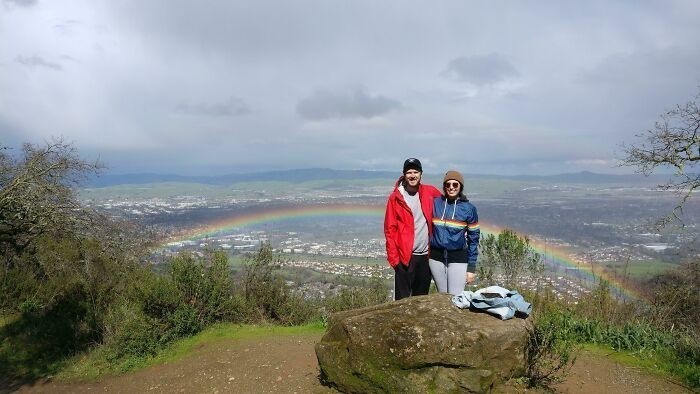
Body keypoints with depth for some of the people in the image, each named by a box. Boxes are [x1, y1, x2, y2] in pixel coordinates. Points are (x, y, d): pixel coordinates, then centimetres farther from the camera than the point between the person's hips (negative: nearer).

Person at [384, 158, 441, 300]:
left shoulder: (430, 192, 3)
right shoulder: (396, 197, -6)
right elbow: (390, 229, -5)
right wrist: (393, 257, -11)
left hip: (426, 254, 4)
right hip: (405, 256, -4)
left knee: (422, 297, 15)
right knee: (402, 299, -1)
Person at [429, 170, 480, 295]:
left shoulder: (469, 208, -2)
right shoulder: (435, 203, 2)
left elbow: (473, 238, 0)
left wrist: (471, 267, -2)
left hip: (458, 258, -2)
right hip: (436, 257, 2)